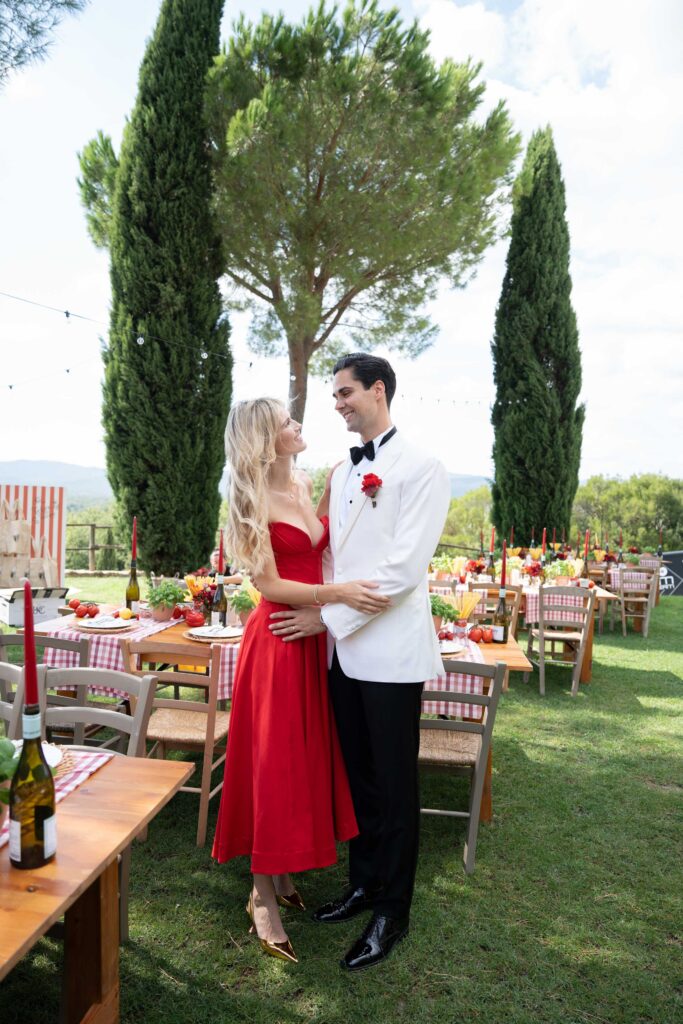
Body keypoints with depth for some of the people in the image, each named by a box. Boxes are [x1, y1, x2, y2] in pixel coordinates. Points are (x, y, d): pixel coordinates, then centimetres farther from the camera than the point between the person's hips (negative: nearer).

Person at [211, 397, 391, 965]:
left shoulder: (305, 483, 8)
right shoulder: (254, 500, -13)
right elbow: (269, 585, -16)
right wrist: (337, 593, -24)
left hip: (315, 636, 7)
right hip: (277, 638, -7)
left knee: (309, 755, 15)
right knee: (273, 761, 2)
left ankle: (284, 871, 32)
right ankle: (263, 894, 18)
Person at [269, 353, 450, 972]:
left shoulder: (420, 469, -11)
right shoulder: (343, 472, 13)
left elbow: (403, 567, -18)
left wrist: (328, 617, -16)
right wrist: (323, 617, 3)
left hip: (390, 650, -7)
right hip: (344, 647, 7)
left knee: (395, 785, 8)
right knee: (358, 776, 19)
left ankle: (392, 913, 26)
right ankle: (363, 884, 38)